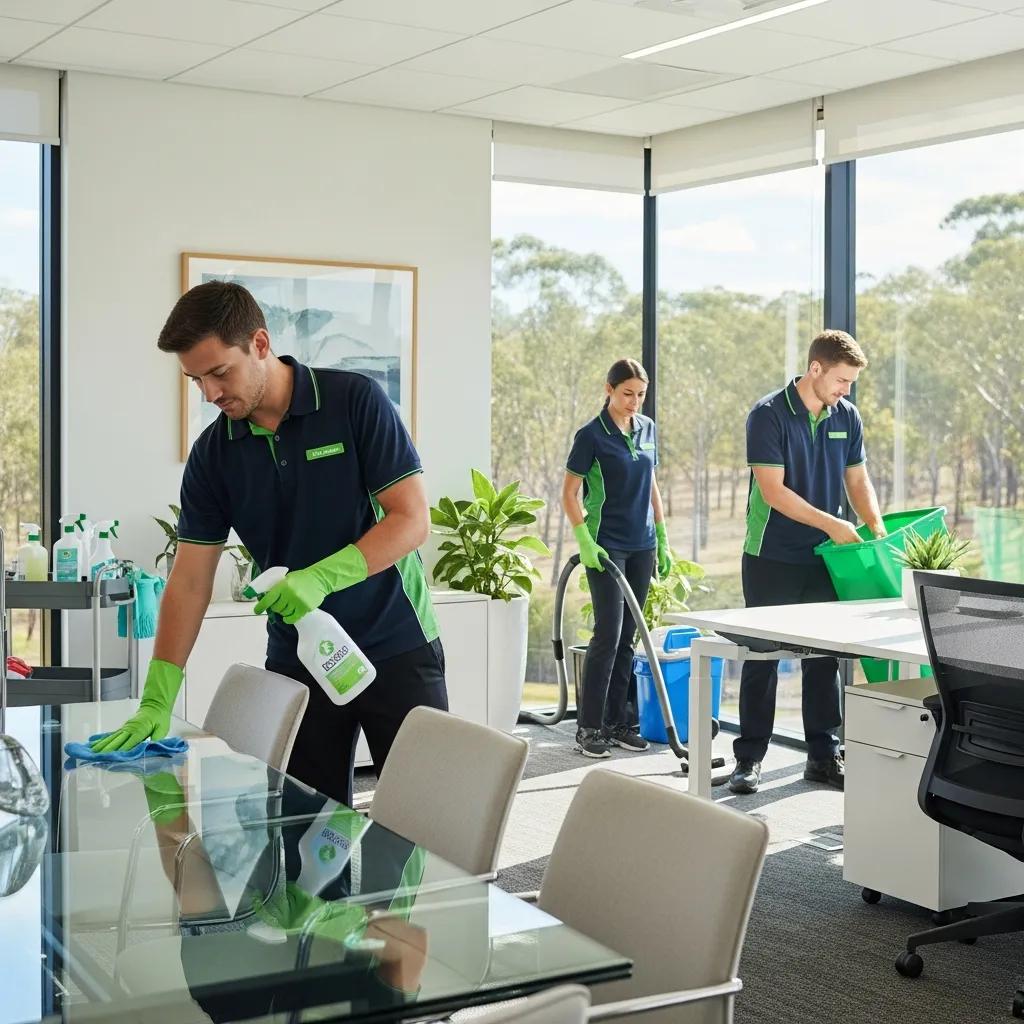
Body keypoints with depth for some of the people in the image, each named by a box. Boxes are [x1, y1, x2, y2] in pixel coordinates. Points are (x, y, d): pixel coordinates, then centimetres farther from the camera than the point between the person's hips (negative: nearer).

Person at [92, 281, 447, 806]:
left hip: (397, 648, -3)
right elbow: (190, 580, -1)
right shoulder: (212, 453, -1)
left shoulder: (356, 401, -11)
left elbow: (412, 519, -14)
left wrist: (322, 577, -27)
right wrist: (156, 701, -9)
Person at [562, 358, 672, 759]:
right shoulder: (591, 435, -9)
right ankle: (589, 727, -3)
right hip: (606, 545, -6)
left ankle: (617, 721, 16)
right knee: (608, 633, -10)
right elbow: (569, 494, -8)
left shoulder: (647, 429, 9)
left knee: (626, 636, 9)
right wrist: (585, 541, -18)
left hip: (642, 545, 6)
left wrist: (663, 538, 13)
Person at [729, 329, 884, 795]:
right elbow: (773, 490, -18)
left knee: (824, 657, 8)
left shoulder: (847, 417, 5)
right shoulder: (769, 415, -13)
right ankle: (750, 757, 10)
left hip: (823, 558, 5)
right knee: (761, 657, 2)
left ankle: (824, 756, 18)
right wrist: (831, 524, -21)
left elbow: (857, 478, 11)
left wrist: (876, 524, -6)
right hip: (772, 559, -5)